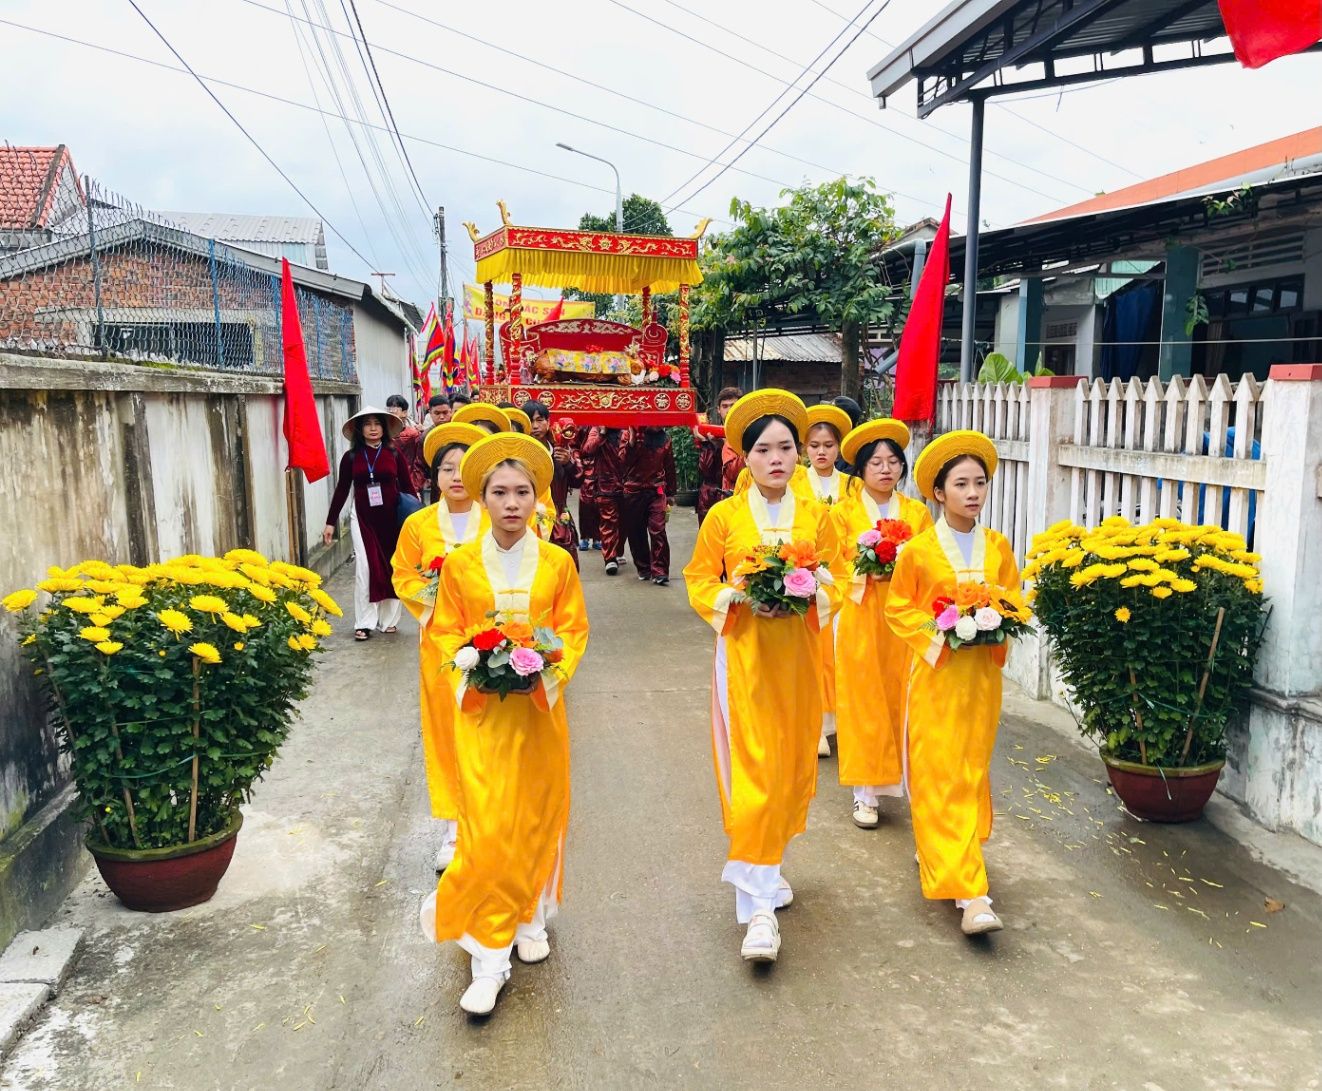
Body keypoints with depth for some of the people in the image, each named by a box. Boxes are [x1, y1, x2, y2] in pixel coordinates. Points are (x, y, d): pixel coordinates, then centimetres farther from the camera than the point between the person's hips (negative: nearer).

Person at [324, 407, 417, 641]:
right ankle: (364, 623, 0)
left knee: (391, 567, 6)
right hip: (362, 518, -1)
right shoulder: (351, 457, 2)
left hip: (391, 518, 1)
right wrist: (330, 522, 3)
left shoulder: (394, 454, 3)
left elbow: (407, 487, 4)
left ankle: (389, 620, 17)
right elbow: (341, 490, 5)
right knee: (365, 567, -6)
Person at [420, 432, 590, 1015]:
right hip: (481, 709, -1)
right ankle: (489, 956, 4)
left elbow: (573, 628, 3)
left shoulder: (557, 562, 0)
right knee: (487, 828, -6)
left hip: (540, 707, 2)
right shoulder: (459, 564, 0)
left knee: (539, 816, 12)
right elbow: (446, 632, 5)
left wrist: (553, 669, -14)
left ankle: (530, 915, 37)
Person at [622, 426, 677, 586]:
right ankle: (643, 568, 23)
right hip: (634, 490, 0)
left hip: (656, 491, 0)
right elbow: (626, 460, -13)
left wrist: (670, 495, 15)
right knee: (635, 532, 7)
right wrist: (632, 441, -26)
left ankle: (659, 572, -7)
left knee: (658, 531, -11)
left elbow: (670, 467, 14)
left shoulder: (665, 439, 7)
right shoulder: (634, 434, 0)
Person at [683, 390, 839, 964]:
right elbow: (699, 582, 2)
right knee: (753, 772, -8)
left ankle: (765, 867, 36)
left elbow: (837, 580, 9)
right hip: (745, 656, -3)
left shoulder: (816, 517, 5)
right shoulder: (724, 516, -2)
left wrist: (811, 595, -12)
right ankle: (759, 905, -2)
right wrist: (741, 597, -15)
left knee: (794, 765, 12)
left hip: (800, 656, 4)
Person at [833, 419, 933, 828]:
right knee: (863, 701, 0)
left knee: (905, 700, 1)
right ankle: (866, 792, 8)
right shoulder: (844, 511, 2)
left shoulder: (917, 512, 8)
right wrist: (865, 572, -16)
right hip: (861, 621, -1)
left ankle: (911, 783, 15)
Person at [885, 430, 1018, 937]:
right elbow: (898, 607, 0)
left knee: (972, 771, 12)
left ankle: (936, 849, 34)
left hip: (983, 673, 4)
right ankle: (969, 892, -4)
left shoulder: (998, 547, 4)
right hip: (936, 672, -4)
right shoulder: (919, 549, -6)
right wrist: (936, 633, -14)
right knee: (940, 776, -6)